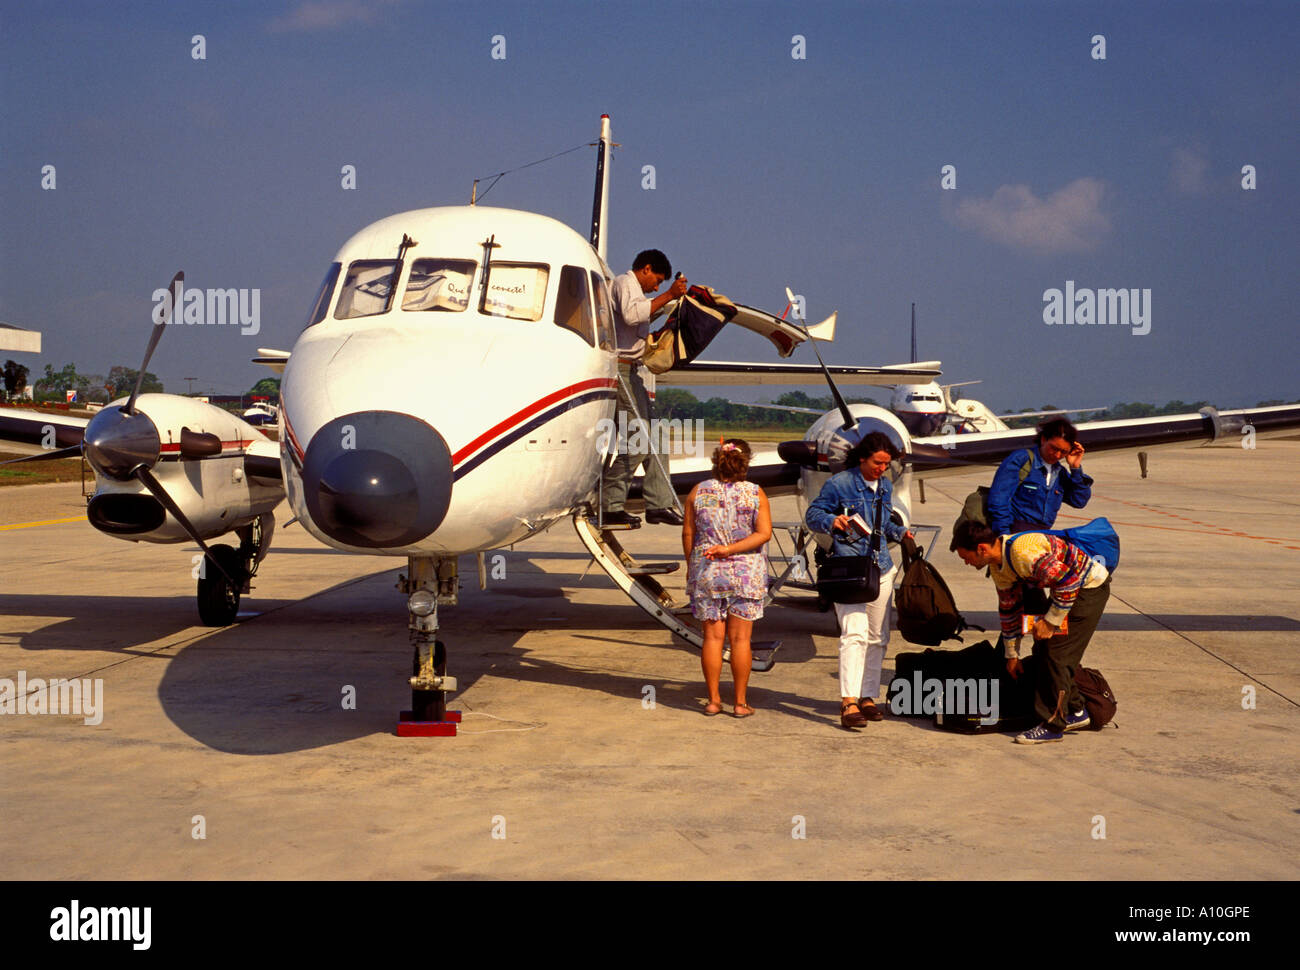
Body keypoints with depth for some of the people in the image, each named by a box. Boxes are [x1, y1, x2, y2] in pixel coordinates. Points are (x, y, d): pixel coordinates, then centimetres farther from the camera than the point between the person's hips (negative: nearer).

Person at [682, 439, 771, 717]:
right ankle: (740, 702, 6)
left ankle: (713, 700, 9)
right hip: (746, 574, -1)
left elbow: (688, 533, 2)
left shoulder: (699, 491, -1)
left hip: (706, 572, 1)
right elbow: (764, 533, -11)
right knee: (740, 638, 3)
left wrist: (691, 565, 14)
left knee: (713, 637, 6)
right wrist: (730, 550, -13)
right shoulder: (755, 493, -4)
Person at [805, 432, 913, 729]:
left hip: (881, 568, 7)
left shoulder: (885, 487, 15)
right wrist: (832, 521, -22)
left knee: (878, 637, 10)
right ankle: (849, 702, -23)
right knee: (855, 633, -18)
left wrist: (901, 533, 10)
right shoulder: (839, 483, -6)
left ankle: (867, 696, 20)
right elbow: (813, 514, -3)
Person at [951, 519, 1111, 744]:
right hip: (1067, 587, 10)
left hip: (1090, 587, -10)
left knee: (1056, 653, -12)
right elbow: (1009, 608, 12)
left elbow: (1068, 582, -29)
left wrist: (1051, 621, -21)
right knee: (1043, 651, 10)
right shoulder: (998, 566, 0)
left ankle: (1053, 725, -5)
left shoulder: (1024, 552, -32)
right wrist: (1011, 654, 18)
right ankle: (1075, 712, 21)